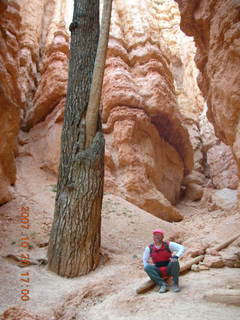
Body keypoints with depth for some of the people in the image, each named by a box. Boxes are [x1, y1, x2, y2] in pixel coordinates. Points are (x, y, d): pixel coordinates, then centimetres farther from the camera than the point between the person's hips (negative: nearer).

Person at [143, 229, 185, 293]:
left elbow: (182, 248, -13)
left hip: (169, 270, -1)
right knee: (147, 267, -26)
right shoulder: (149, 248, -1)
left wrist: (176, 256, -31)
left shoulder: (168, 245, -6)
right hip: (158, 273, 2)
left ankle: (175, 284, -18)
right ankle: (162, 284, -28)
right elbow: (145, 259, 7)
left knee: (174, 262, -31)